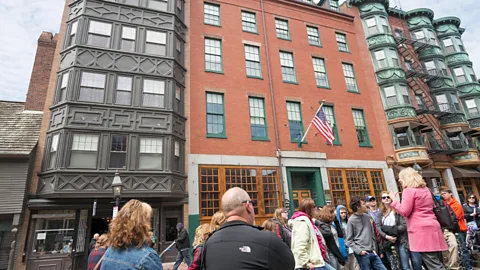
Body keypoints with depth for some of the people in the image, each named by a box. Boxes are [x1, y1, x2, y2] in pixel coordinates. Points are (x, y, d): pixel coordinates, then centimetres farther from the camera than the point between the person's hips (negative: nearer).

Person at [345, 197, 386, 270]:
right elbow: (349, 240, -7)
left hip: (372, 252, 6)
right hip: (362, 254, -6)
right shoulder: (351, 220, -10)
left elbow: (372, 234, 16)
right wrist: (359, 250, -15)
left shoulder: (367, 217, 8)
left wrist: (374, 248, 9)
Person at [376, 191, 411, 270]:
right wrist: (386, 236, -15)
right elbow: (378, 227, -2)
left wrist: (393, 229, -18)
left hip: (401, 241, -3)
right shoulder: (380, 213, 8)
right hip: (387, 242, 3)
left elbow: (404, 225, -9)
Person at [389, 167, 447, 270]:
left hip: (421, 230, -9)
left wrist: (394, 200, -3)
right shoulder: (425, 189, 17)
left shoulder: (408, 191, -10)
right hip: (432, 227, 9)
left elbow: (404, 211, -13)